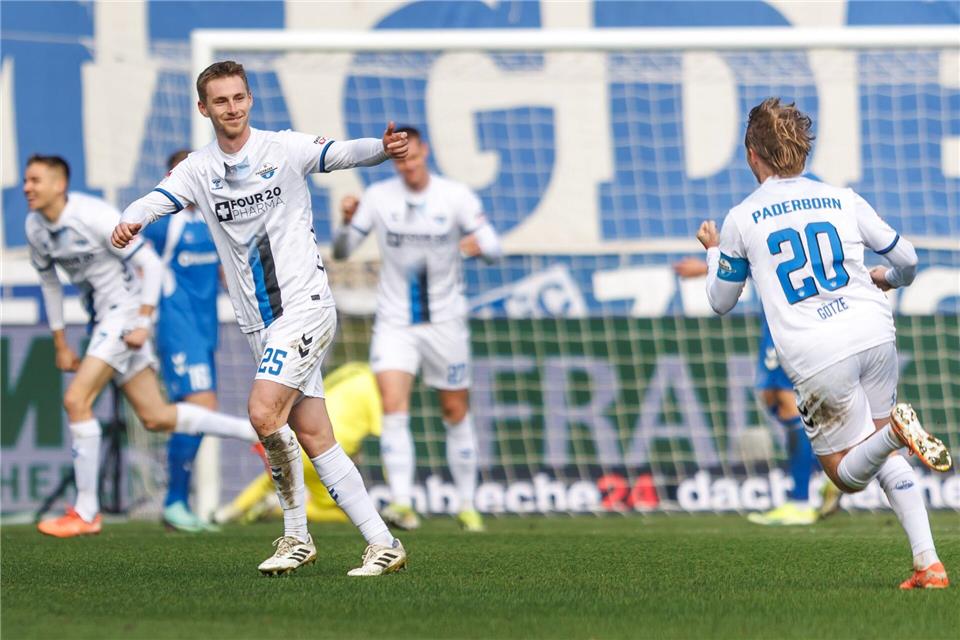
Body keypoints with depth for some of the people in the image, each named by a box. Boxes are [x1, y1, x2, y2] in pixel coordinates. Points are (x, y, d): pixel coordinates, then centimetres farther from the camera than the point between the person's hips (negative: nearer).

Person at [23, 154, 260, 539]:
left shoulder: (94, 216, -19)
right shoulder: (36, 228, 2)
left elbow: (150, 264, -16)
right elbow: (49, 283, 16)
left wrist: (142, 323, -20)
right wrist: (61, 345, 15)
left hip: (125, 312, -8)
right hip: (102, 320, 8)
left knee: (76, 401, -17)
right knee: (156, 418, 9)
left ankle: (86, 513, -9)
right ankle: (260, 433, 22)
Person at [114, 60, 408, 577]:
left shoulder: (284, 149, -4)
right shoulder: (199, 170, 6)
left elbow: (339, 154, -18)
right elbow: (158, 199, -11)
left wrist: (383, 148, -41)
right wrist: (129, 221, -35)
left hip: (304, 306, -5)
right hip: (260, 326, 5)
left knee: (264, 413, -20)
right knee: (313, 437, 3)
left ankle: (296, 535, -3)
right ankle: (382, 544, 7)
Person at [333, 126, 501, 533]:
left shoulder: (456, 197, -6)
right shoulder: (378, 197, -3)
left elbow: (493, 247, -6)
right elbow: (341, 252, 2)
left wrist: (479, 244, -30)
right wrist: (347, 221, -19)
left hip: (445, 323, 0)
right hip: (395, 323, 0)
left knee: (456, 412, 8)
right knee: (393, 408, -19)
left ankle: (467, 506, 21)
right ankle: (402, 503, -24)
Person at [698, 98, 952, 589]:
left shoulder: (741, 220, 3)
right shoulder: (843, 200, 10)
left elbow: (721, 302, 15)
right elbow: (906, 260, 17)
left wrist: (712, 252, 34)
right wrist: (885, 279, 41)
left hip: (817, 359, -4)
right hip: (874, 333, 4)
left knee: (848, 473, 10)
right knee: (886, 458, 22)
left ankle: (894, 429, -25)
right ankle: (928, 563, 5)